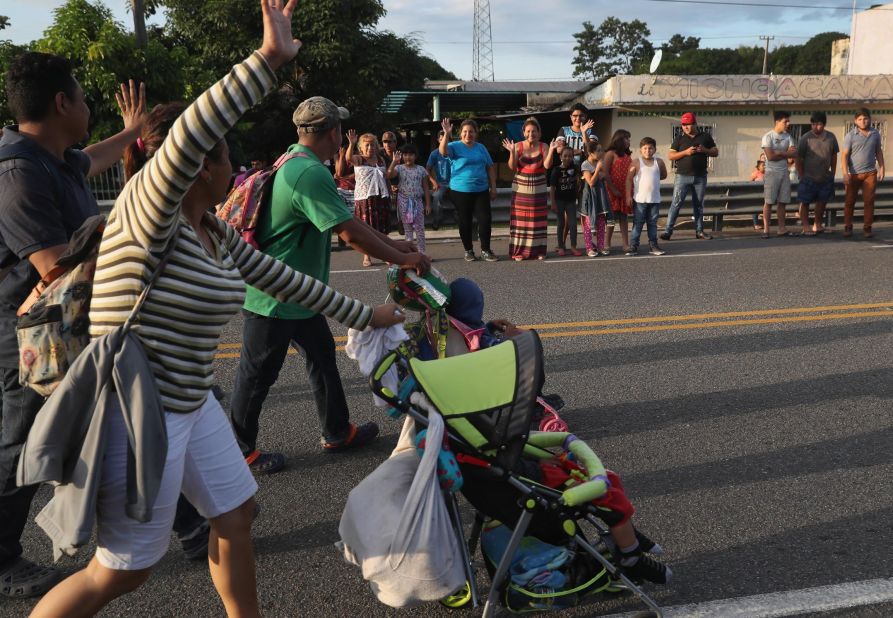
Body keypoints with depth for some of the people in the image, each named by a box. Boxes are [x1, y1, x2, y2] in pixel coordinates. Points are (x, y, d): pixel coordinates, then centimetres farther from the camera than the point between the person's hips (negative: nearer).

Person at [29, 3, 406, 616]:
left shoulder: (218, 233, 7)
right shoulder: (145, 208, -18)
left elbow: (285, 279, 15)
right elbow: (188, 135, -38)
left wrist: (365, 314, 21)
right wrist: (269, 59, -38)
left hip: (191, 405, 9)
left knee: (237, 514, 20)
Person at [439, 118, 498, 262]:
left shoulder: (481, 148, 10)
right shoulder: (455, 146, -1)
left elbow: (490, 167, 14)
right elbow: (443, 151, -22)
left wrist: (493, 187, 8)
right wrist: (446, 134, -36)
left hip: (481, 190, 3)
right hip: (460, 191, -3)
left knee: (485, 219, -2)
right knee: (465, 222, 5)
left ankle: (485, 250, 10)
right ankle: (468, 250, 17)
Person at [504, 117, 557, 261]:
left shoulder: (543, 147, 1)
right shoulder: (518, 146, -1)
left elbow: (547, 165, -11)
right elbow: (512, 167, -7)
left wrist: (551, 151, -22)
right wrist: (512, 152, -20)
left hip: (539, 188, 1)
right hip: (520, 188, -1)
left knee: (538, 219, 3)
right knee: (520, 219, 0)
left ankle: (538, 250, 11)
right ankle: (519, 251, 5)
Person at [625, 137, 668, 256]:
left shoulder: (659, 162, 4)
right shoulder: (636, 163, -5)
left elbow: (664, 175, 20)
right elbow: (629, 179, -7)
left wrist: (654, 177, 7)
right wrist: (628, 195, -11)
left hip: (655, 199, 3)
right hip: (640, 199, -3)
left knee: (653, 223, 11)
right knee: (638, 223, 1)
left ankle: (653, 245, 17)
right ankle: (633, 246, 4)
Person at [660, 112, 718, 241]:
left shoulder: (705, 136, 8)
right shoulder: (680, 138, 5)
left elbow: (716, 152, 11)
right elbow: (670, 156, 0)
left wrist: (704, 150, -10)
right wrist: (685, 152, -14)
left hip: (700, 177, 2)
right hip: (682, 176, -2)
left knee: (699, 204, 9)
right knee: (676, 203, -8)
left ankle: (699, 231, 16)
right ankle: (667, 231, -9)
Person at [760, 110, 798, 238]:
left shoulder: (788, 137, 10)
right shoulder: (768, 137, -7)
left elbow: (794, 154, -1)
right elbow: (770, 156, -17)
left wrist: (779, 153, -12)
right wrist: (786, 153, -5)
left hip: (784, 173, 5)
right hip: (771, 173, -5)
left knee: (782, 202, 5)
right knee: (768, 202, -3)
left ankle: (781, 229, 9)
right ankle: (766, 229, 0)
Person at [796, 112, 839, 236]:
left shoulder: (831, 137, 3)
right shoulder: (806, 138, -9)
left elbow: (834, 156, 11)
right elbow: (799, 159, -6)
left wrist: (832, 173, 8)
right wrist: (801, 176, -7)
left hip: (826, 178, 4)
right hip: (809, 178, -4)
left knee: (822, 201, 12)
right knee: (805, 202, 0)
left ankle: (817, 225, 26)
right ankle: (806, 227, 8)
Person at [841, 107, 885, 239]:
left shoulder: (875, 134, 6)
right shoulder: (850, 136, -5)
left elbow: (878, 152, 14)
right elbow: (845, 155, -7)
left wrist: (881, 168, 8)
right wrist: (845, 174, -15)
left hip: (870, 173, 2)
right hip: (854, 174, -2)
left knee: (869, 201, 1)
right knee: (850, 201, 3)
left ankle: (867, 228, 7)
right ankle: (848, 227, 13)